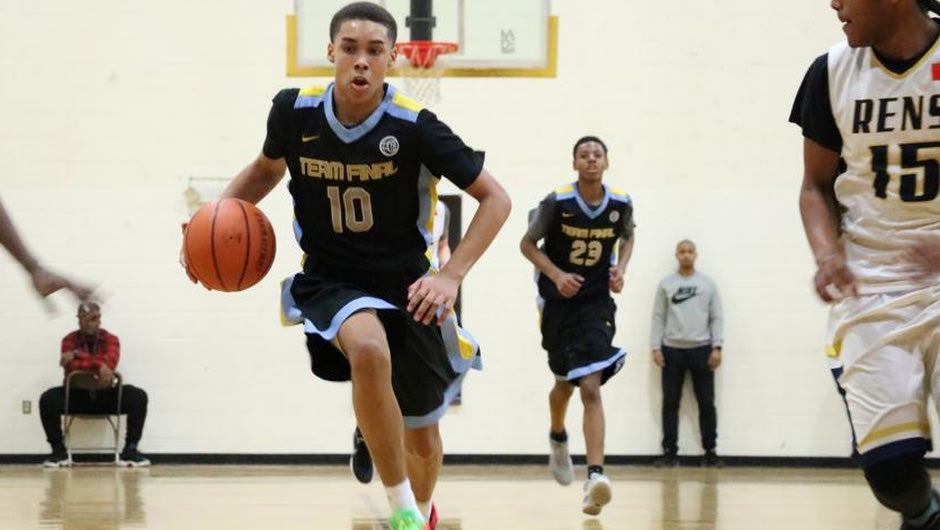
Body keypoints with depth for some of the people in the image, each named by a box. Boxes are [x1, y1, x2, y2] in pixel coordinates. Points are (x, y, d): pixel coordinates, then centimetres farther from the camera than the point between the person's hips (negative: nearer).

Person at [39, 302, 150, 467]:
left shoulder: (110, 339, 0)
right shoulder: (70, 340, -1)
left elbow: (109, 363, -20)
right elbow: (70, 366, -20)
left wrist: (78, 355, -20)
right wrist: (98, 365, -30)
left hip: (106, 395, 0)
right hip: (77, 395, 0)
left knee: (138, 397, -25)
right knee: (48, 399, -28)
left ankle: (130, 450, -18)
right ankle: (58, 450, -15)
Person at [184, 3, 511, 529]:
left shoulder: (414, 126, -17)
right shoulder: (295, 111, -9)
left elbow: (496, 199, -10)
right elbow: (267, 169, 14)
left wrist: (451, 276, -21)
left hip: (406, 283, 0)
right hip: (330, 281, 0)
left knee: (423, 434, 13)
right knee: (369, 349, -36)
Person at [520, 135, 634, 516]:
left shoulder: (621, 204, -5)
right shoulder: (557, 202, -12)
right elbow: (527, 244, -2)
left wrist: (620, 268, -2)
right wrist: (556, 274, -16)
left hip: (596, 302, 0)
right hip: (558, 300, 0)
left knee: (590, 387, -16)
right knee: (565, 382, 18)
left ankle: (595, 476, -26)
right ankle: (557, 437, 52)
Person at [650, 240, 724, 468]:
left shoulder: (708, 284, 6)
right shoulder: (666, 284, 6)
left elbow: (717, 317, 4)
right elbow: (658, 318, 4)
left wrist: (717, 347, -5)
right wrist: (655, 348, -4)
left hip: (701, 350, 0)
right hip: (672, 350, 0)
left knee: (706, 404, 1)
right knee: (670, 403, 2)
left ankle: (710, 452, 5)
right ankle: (670, 452, 6)